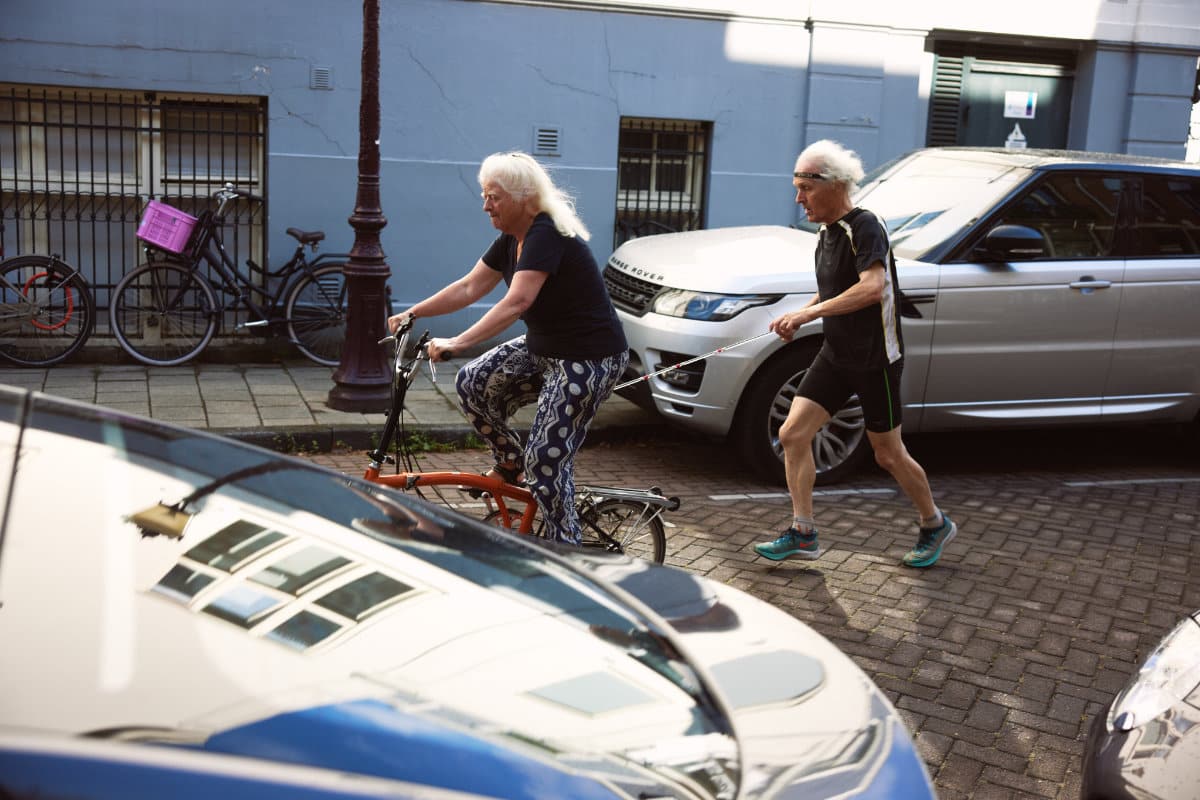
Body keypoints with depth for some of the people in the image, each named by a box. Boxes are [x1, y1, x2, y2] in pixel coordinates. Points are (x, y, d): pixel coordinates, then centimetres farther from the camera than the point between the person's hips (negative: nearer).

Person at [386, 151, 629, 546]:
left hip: (590, 360, -9)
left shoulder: (546, 235, -22)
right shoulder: (512, 240, 7)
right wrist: (412, 314, 5)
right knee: (473, 383, 1)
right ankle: (512, 465, 20)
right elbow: (469, 287, 11)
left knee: (546, 461, -7)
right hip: (544, 349, 9)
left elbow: (516, 302, -33)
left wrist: (457, 344, -39)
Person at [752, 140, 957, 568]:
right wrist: (797, 317, 3)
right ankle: (802, 533, 5)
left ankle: (935, 525, 29)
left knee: (888, 455, 5)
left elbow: (872, 288, -34)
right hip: (835, 355, 8)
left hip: (876, 360, -8)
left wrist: (808, 313, -34)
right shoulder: (826, 234, 9)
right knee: (792, 433, -4)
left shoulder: (865, 227, -18)